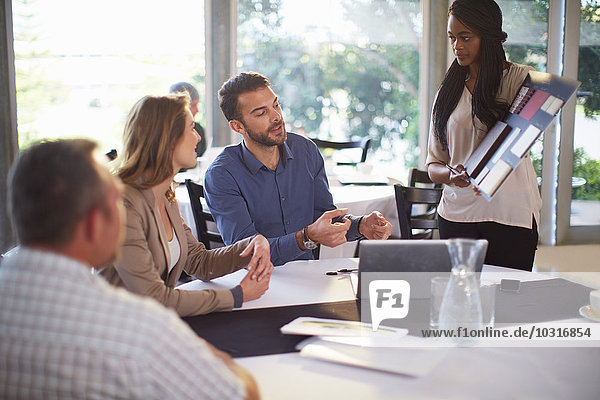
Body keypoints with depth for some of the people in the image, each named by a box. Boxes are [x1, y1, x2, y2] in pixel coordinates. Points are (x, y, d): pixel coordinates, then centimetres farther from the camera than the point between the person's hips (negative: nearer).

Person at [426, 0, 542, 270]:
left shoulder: (520, 79, 0)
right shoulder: (448, 92, 12)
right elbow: (433, 165, 11)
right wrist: (451, 175, -12)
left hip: (510, 213, -3)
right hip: (457, 214, 3)